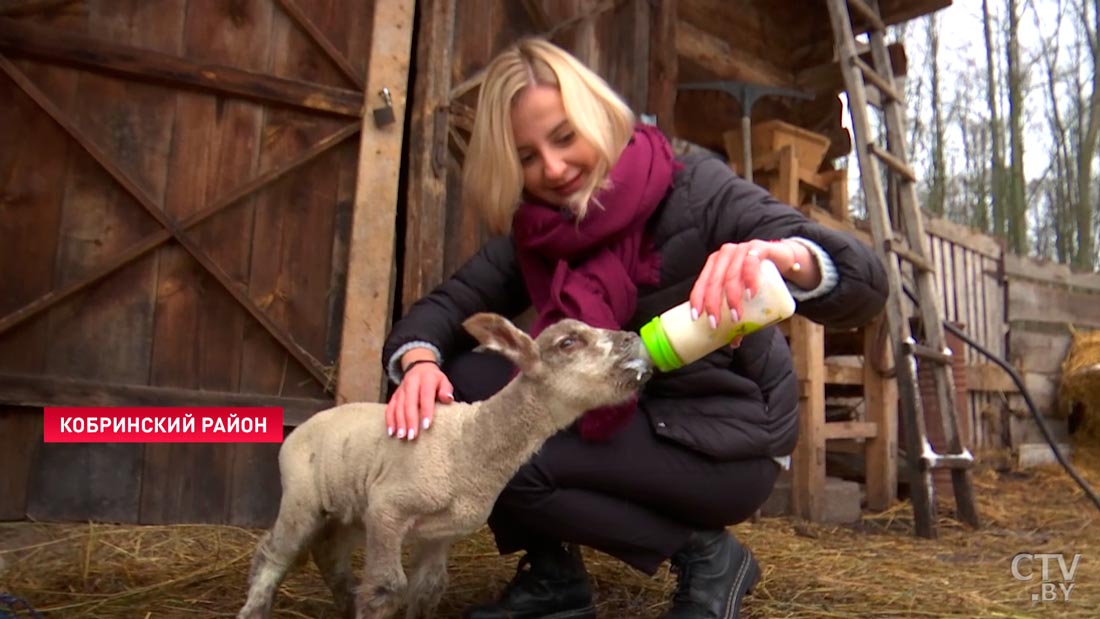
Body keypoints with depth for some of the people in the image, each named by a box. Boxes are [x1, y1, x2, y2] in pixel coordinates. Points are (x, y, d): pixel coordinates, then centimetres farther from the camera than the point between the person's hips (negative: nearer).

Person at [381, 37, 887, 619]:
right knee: (463, 377, -13)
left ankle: (706, 556, -5)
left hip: (727, 444, -6)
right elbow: (445, 305, -6)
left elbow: (864, 286, -26)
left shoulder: (693, 190, -17)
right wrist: (419, 361, -30)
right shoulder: (533, 233, 0)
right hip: (622, 425, 6)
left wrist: (780, 256, -49)